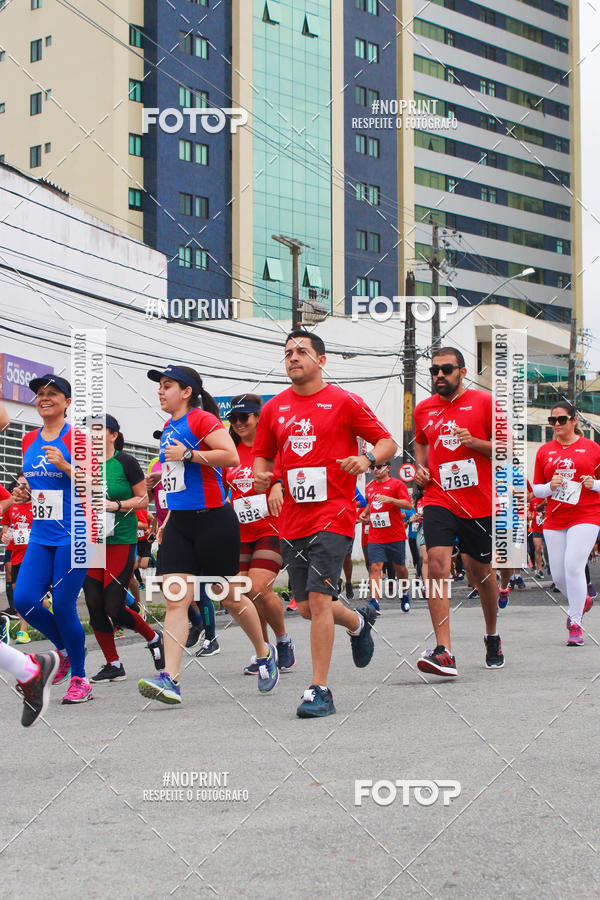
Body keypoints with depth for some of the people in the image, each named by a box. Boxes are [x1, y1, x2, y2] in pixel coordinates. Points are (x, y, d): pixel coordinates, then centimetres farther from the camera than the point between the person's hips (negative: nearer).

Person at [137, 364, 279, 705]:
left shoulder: (202, 419, -10)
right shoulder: (170, 429, 16)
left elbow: (231, 457, -24)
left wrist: (188, 454, -21)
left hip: (213, 520, -7)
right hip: (180, 523, 7)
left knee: (229, 597, 5)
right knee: (175, 599, -6)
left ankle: (265, 653, 30)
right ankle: (170, 680, -13)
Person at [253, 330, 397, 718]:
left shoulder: (344, 402, -2)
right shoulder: (274, 409, 11)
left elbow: (388, 442, 2)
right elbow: (262, 457, 21)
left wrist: (368, 459, -19)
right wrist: (270, 481, -1)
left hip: (334, 514, -6)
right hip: (292, 520, 6)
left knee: (318, 599, -16)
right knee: (307, 607, 11)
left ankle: (319, 691, -9)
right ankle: (359, 621, 43)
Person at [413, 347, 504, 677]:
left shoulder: (484, 402, -1)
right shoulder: (423, 409, 10)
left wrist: (475, 442, -16)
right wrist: (420, 467, 10)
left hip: (479, 503, -2)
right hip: (438, 499, 2)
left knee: (481, 572, 10)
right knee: (437, 563, -18)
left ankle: (492, 636, 38)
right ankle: (443, 652, -24)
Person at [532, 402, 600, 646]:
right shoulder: (544, 451, 10)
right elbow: (536, 489, 13)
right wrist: (550, 486, -7)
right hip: (554, 519, 4)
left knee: (573, 566, -18)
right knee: (558, 576, 3)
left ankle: (575, 624, -7)